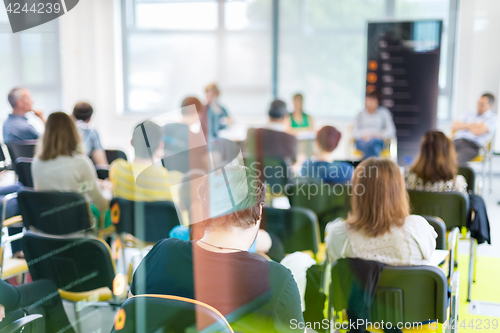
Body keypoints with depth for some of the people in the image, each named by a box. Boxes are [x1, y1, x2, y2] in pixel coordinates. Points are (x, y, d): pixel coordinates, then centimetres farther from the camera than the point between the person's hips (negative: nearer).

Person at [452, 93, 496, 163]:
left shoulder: (492, 118, 12)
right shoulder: (470, 115, 31)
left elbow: (478, 132, -5)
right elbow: (454, 127, 18)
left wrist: (467, 126, 14)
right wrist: (471, 125, 6)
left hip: (471, 145, -5)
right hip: (456, 142, 6)